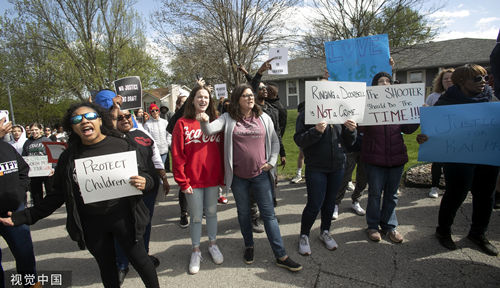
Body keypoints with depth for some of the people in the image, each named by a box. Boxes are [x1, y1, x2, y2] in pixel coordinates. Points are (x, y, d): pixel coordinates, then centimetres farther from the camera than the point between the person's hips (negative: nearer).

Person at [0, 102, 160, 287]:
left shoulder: (121, 145, -6)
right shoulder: (69, 156, 2)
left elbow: (144, 176, -2)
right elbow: (58, 194, 11)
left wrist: (144, 183, -24)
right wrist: (24, 217, 7)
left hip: (122, 217, -3)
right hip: (91, 224, 3)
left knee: (139, 260, 8)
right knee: (106, 266, 19)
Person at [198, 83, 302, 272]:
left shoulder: (264, 118, 4)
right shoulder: (228, 119, -1)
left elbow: (275, 142, 10)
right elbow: (210, 131, -15)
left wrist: (271, 162, 0)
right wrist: (205, 122, -36)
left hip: (260, 174, 1)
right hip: (238, 176, 0)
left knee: (269, 214, 4)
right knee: (243, 213, 16)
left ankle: (281, 256, 13)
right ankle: (249, 246, 38)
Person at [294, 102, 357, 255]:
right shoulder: (306, 114, -7)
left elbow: (349, 142, 12)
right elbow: (298, 140, -13)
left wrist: (351, 130, -9)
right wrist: (316, 131, -28)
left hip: (337, 167, 5)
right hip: (316, 168, -5)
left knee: (330, 202, 16)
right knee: (314, 205, -1)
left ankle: (325, 232, 38)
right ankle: (304, 235, 22)